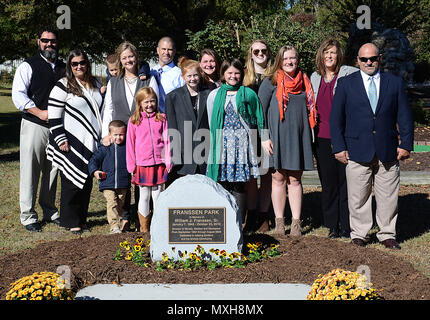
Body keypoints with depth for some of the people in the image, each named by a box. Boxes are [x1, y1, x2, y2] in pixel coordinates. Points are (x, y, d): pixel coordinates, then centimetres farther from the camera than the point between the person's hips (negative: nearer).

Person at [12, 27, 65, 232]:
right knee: (30, 170, -4)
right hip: (34, 125, -5)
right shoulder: (28, 66, -1)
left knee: (52, 170, 10)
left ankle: (49, 211, 22)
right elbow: (18, 95, -9)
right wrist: (40, 112, -17)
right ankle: (28, 216, 4)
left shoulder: (63, 68, 15)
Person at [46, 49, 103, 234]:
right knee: (72, 182, -1)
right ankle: (71, 222, 9)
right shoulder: (63, 86, -7)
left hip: (90, 143, 6)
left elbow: (101, 110, 23)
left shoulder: (95, 84, 13)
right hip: (71, 144, -6)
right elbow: (53, 116, -10)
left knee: (87, 182, 10)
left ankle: (81, 218, 22)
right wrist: (61, 140, -15)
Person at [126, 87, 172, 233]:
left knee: (157, 196, 6)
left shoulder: (161, 118, 6)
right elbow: (130, 144, 4)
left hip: (159, 163, 1)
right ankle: (144, 229, 16)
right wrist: (131, 165, 1)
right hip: (142, 164, 0)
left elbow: (167, 140, 6)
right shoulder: (134, 121, 3)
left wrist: (168, 161, 1)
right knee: (144, 196, 7)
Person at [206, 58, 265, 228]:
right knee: (224, 184, 0)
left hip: (242, 143, -2)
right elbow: (211, 123, 16)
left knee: (239, 186, -4)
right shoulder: (214, 95, 11)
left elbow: (258, 119, 8)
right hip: (222, 143, 2)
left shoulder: (248, 94, 6)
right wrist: (215, 142, 13)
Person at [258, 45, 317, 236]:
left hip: (299, 136, 2)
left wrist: (309, 136, 12)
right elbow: (260, 111, -1)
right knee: (278, 178, 1)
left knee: (295, 179, 3)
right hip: (277, 135, -2)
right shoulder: (270, 83, 1)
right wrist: (264, 137, -8)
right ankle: (279, 221, 8)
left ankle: (296, 222, 5)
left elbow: (310, 110, 18)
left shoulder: (304, 82, 11)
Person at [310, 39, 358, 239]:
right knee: (328, 183, 7)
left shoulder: (348, 74, -2)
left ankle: (347, 227, 8)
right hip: (322, 137, 4)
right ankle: (332, 226, 17)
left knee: (345, 181, -1)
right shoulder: (314, 78, 13)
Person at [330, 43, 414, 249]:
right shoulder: (346, 83, 4)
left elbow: (405, 116, 10)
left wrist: (406, 144, 2)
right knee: (358, 197, 4)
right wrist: (339, 147, -4)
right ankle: (359, 234, 19)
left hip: (388, 153, 1)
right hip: (357, 152, -1)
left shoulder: (395, 83, 9)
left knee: (388, 197, 7)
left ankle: (387, 234, 20)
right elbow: (336, 118, 3)